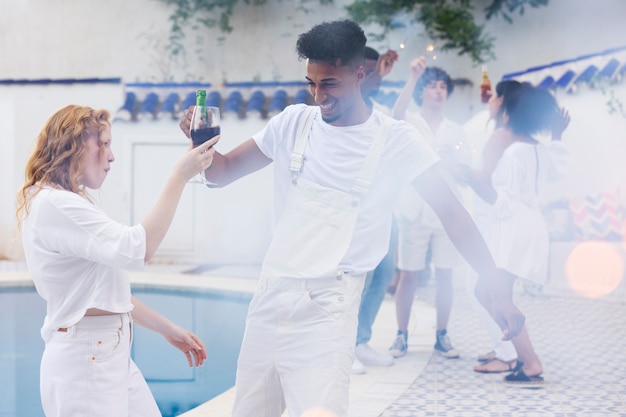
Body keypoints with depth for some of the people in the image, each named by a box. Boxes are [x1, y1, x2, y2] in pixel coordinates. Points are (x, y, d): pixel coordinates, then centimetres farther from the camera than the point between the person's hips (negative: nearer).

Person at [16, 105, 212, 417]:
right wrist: (180, 176, -19)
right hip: (84, 357, -10)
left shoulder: (69, 204, 17)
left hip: (110, 353, 10)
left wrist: (168, 330, 17)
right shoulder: (53, 204, -15)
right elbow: (136, 249, -24)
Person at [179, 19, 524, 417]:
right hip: (270, 293, 4)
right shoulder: (294, 121, 4)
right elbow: (223, 172, 8)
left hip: (328, 305, -4)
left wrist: (497, 289, -13)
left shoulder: (396, 140, -5)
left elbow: (452, 212, -6)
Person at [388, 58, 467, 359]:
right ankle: (401, 335, 6)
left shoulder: (456, 131, 15)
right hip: (415, 211, -3)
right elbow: (396, 115, -19)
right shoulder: (410, 123, 5)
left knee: (444, 275, 3)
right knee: (408, 275, -2)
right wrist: (413, 78, -29)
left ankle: (441, 336, 10)